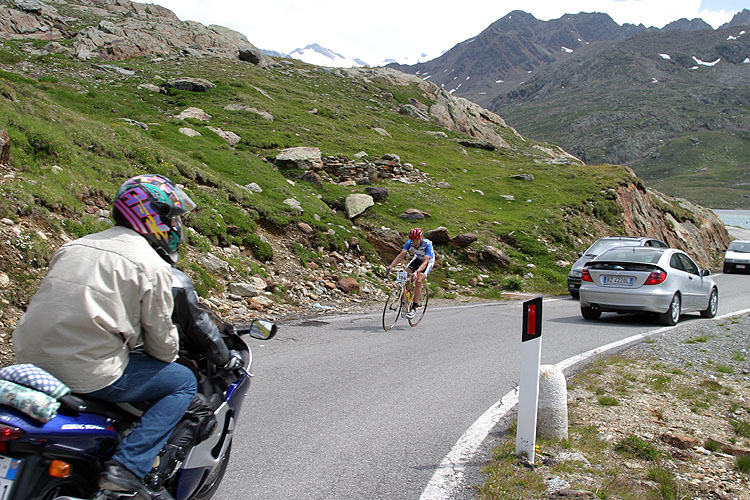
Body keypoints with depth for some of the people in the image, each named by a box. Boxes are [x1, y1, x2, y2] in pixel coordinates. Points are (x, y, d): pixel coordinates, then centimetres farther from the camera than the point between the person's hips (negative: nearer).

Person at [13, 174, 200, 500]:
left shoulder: (74, 247, 15)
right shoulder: (151, 265, -7)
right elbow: (160, 341, -1)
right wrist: (171, 356, 21)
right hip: (91, 374, -8)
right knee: (184, 382, 8)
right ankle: (127, 468, -7)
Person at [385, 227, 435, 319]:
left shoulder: (427, 244, -36)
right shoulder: (410, 242, -24)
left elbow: (425, 262, -43)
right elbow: (401, 255, -29)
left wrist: (417, 272, -61)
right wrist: (391, 266, -43)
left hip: (428, 261, -5)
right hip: (417, 258, 5)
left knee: (418, 281, -25)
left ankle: (414, 308, -15)